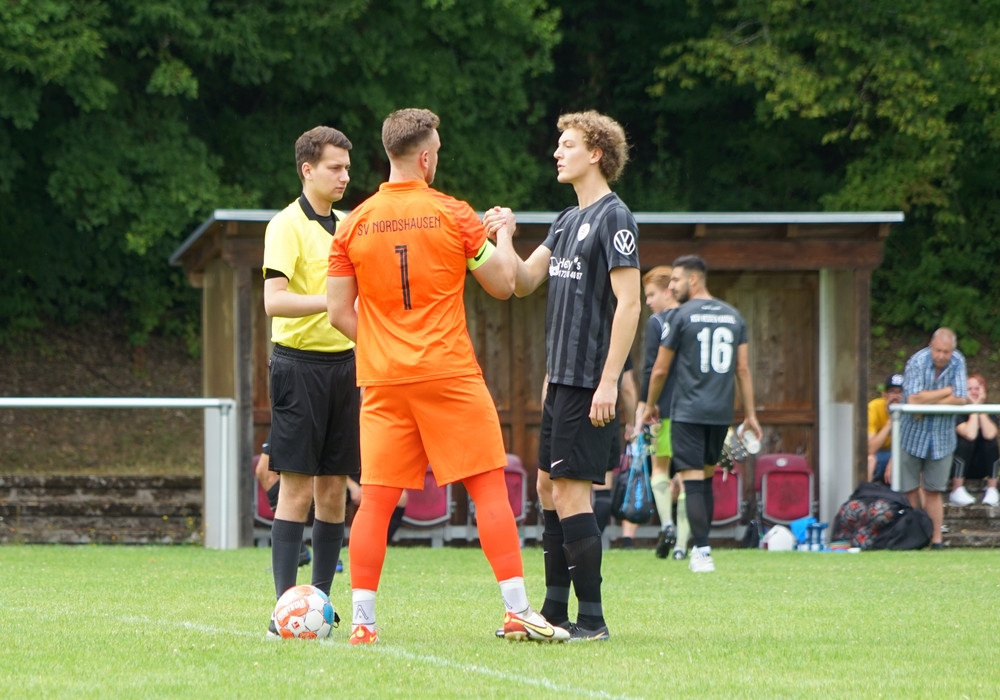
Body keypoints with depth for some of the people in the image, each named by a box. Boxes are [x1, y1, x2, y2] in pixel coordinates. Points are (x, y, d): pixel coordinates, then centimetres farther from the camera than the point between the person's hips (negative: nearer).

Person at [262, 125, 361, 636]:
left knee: (334, 490, 6)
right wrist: (332, 300, -28)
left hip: (343, 364, 7)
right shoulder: (287, 225, -8)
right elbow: (274, 300, -19)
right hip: (300, 362, -7)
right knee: (298, 490, -9)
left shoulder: (343, 227, 16)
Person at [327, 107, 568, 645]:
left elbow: (339, 312, 4)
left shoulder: (355, 224, 3)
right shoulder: (453, 216, -4)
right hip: (449, 375, -3)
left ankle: (363, 620, -1)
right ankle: (518, 612, -2)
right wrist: (504, 233, 21)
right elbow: (502, 283, 4)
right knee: (489, 488, 2)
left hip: (383, 379, 3)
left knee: (376, 498, 3)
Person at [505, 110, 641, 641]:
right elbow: (524, 282, 18)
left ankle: (592, 619, -6)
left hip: (590, 383, -9)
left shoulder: (613, 218, -11)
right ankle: (554, 612, 17)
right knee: (548, 487, 12)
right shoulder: (566, 220, 17)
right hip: (560, 378, 9)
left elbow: (628, 304, -16)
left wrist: (609, 383, -20)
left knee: (570, 491, -10)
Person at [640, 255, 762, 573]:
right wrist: (750, 414, 14)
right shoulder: (733, 316, 10)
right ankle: (700, 546, 20)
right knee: (706, 476, 18)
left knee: (693, 481, -6)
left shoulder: (683, 315, -5)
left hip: (688, 412, -5)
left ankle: (702, 551, -14)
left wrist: (650, 406, 15)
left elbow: (660, 370, 0)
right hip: (721, 413, 5)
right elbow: (743, 370, 10)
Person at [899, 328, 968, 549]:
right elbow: (913, 399, -25)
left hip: (942, 437, 2)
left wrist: (928, 403, -18)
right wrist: (947, 391, -15)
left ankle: (936, 539, 8)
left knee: (933, 491, 5)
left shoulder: (957, 362, -4)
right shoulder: (917, 362, -15)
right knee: (910, 490, 0)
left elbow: (961, 399, -12)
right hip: (913, 435, -2)